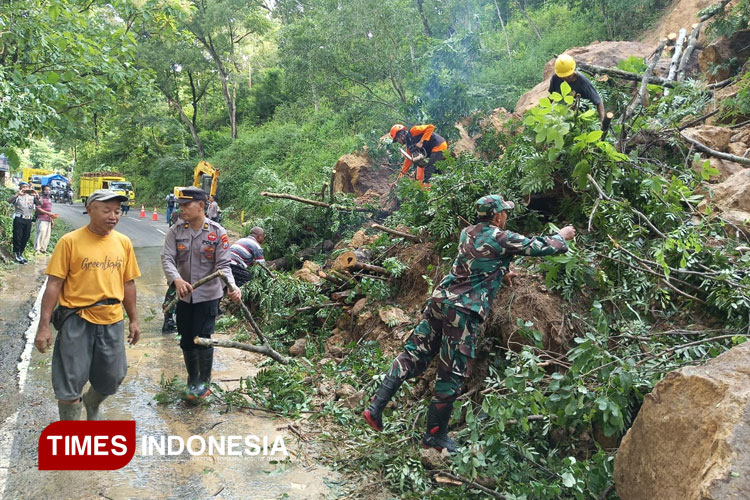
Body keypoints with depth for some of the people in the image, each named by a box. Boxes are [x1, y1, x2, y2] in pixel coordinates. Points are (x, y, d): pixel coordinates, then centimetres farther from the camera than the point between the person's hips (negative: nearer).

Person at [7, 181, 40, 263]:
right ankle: (17, 255, 5)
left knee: (25, 238, 9)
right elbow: (9, 201, -17)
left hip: (28, 220, 4)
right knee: (17, 237, -1)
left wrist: (35, 194, -18)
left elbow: (40, 203, -2)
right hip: (19, 219, -4)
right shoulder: (17, 196, 2)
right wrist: (18, 194, -30)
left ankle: (21, 254, 21)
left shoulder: (31, 197, 12)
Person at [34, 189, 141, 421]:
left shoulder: (123, 242, 3)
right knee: (70, 382, 4)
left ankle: (92, 405, 48)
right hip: (77, 321, -4)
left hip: (112, 321, 4)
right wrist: (44, 325, -12)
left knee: (111, 379, 15)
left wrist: (133, 319, 13)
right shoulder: (70, 241, -8)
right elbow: (54, 283, -8)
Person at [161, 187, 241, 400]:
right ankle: (192, 379, 34)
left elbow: (223, 265, -10)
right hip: (184, 295, 4)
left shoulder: (217, 233, -9)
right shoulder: (175, 232, -3)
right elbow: (167, 258, -12)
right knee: (186, 340, 14)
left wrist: (231, 286, -28)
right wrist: (177, 279, -32)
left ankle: (204, 381, 19)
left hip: (208, 295, -3)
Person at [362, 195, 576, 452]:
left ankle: (376, 407, 6)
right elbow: (540, 247, 5)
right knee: (452, 374, 4)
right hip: (463, 311, -7)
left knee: (414, 354, 10)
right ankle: (435, 435, 16)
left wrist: (500, 274, 33)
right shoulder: (502, 239, -6)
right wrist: (562, 237, 23)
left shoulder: (468, 233, 14)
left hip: (440, 298, 7)